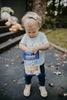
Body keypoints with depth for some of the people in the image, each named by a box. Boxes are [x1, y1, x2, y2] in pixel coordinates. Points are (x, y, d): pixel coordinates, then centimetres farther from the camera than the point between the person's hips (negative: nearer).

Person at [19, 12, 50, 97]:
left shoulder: (41, 35, -14)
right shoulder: (25, 36, -10)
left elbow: (47, 45, -21)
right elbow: (20, 44, -16)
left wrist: (38, 47, -39)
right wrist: (26, 49, -37)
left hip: (39, 62, -1)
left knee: (41, 76, 19)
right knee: (27, 75, 21)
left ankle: (42, 86, 47)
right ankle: (28, 84, 52)